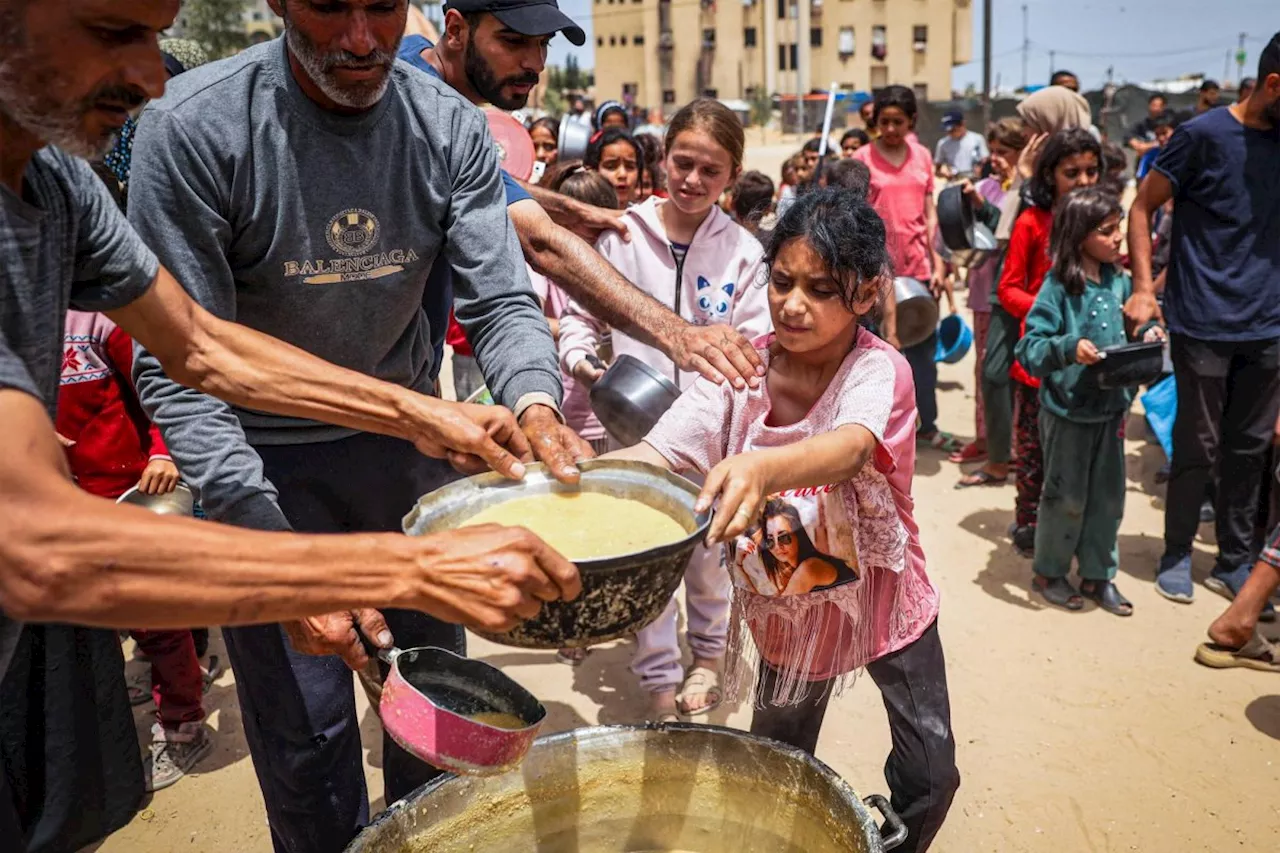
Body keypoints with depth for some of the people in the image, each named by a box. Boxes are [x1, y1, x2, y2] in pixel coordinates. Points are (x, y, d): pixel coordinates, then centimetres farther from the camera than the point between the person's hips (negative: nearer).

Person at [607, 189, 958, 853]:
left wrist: (762, 466, -68)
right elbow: (655, 455, -27)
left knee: (930, 774, 7)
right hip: (786, 607, 2)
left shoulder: (880, 371, -24)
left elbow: (851, 446, -46)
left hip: (883, 598, -2)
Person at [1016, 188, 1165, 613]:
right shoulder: (1058, 287, -15)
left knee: (1109, 495, 14)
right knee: (1067, 497, 7)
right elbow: (1029, 349, -19)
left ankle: (1097, 574, 29)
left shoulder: (1120, 281, 3)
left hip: (1111, 407, 6)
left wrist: (1146, 335, -3)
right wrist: (1069, 348, -34)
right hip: (1068, 409, -6)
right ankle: (1049, 572, 26)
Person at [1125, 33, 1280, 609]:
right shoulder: (1204, 136, -7)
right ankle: (1176, 556, 20)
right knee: (1199, 449, 3)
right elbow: (1143, 207, -4)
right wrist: (1144, 288, -13)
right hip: (1204, 324, -5)